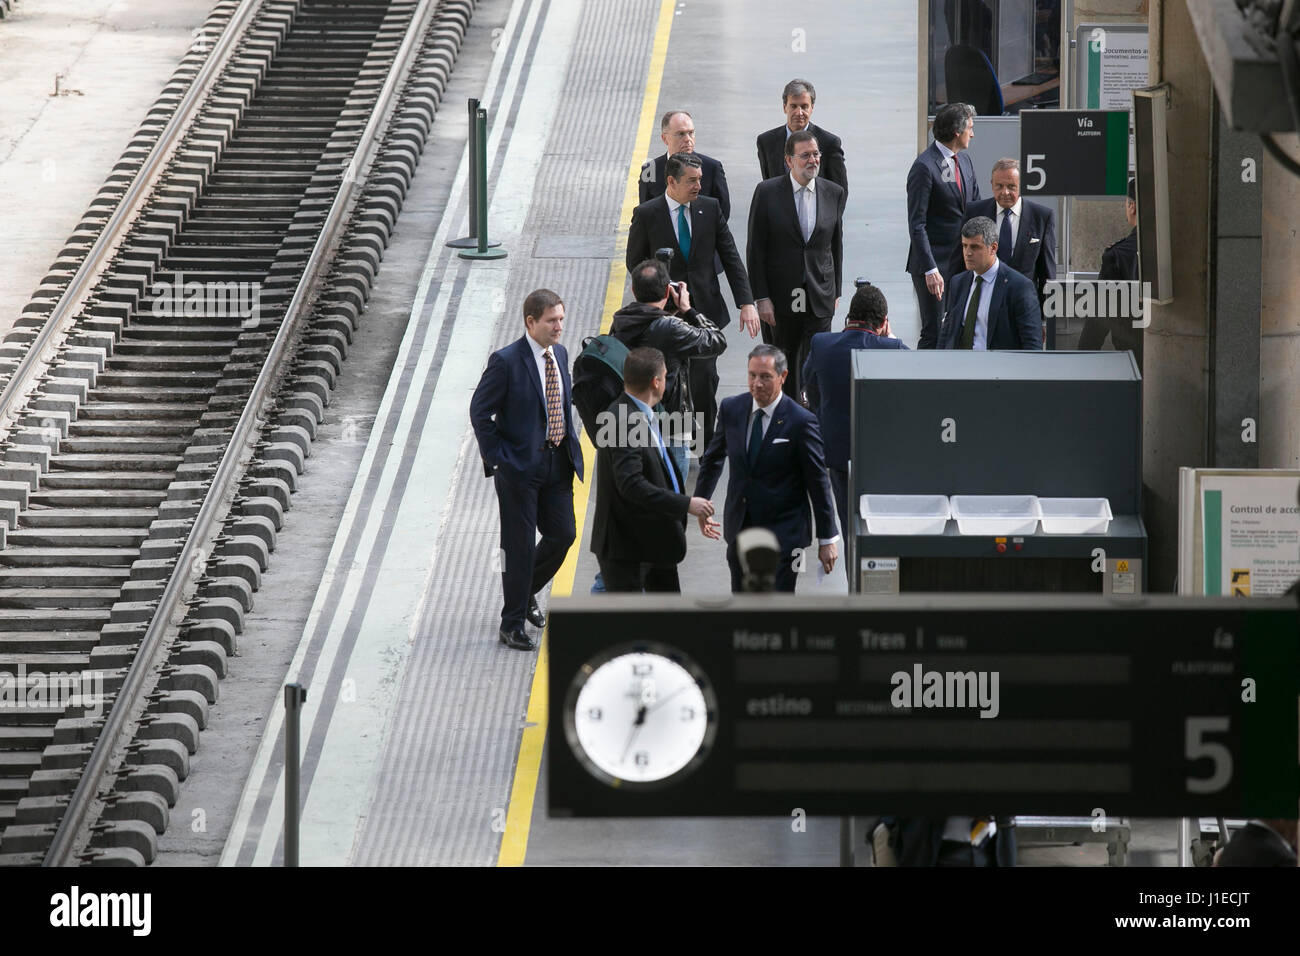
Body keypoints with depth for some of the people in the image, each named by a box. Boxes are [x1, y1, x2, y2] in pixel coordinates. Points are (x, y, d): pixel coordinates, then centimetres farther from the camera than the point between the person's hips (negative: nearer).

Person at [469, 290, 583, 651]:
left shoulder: (559, 354, 6)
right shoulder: (505, 361, -15)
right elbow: (480, 412, -12)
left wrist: (569, 442, 11)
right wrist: (498, 457, -13)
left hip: (557, 462, 7)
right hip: (520, 465, -7)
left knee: (562, 534, 9)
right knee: (520, 545, 0)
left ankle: (525, 592, 35)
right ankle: (512, 624, 11)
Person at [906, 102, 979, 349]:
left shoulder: (965, 162, 12)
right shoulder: (924, 167, -13)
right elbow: (916, 225, -16)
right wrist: (930, 270, -22)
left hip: (962, 264, 7)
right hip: (934, 264, -7)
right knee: (934, 334, -8)